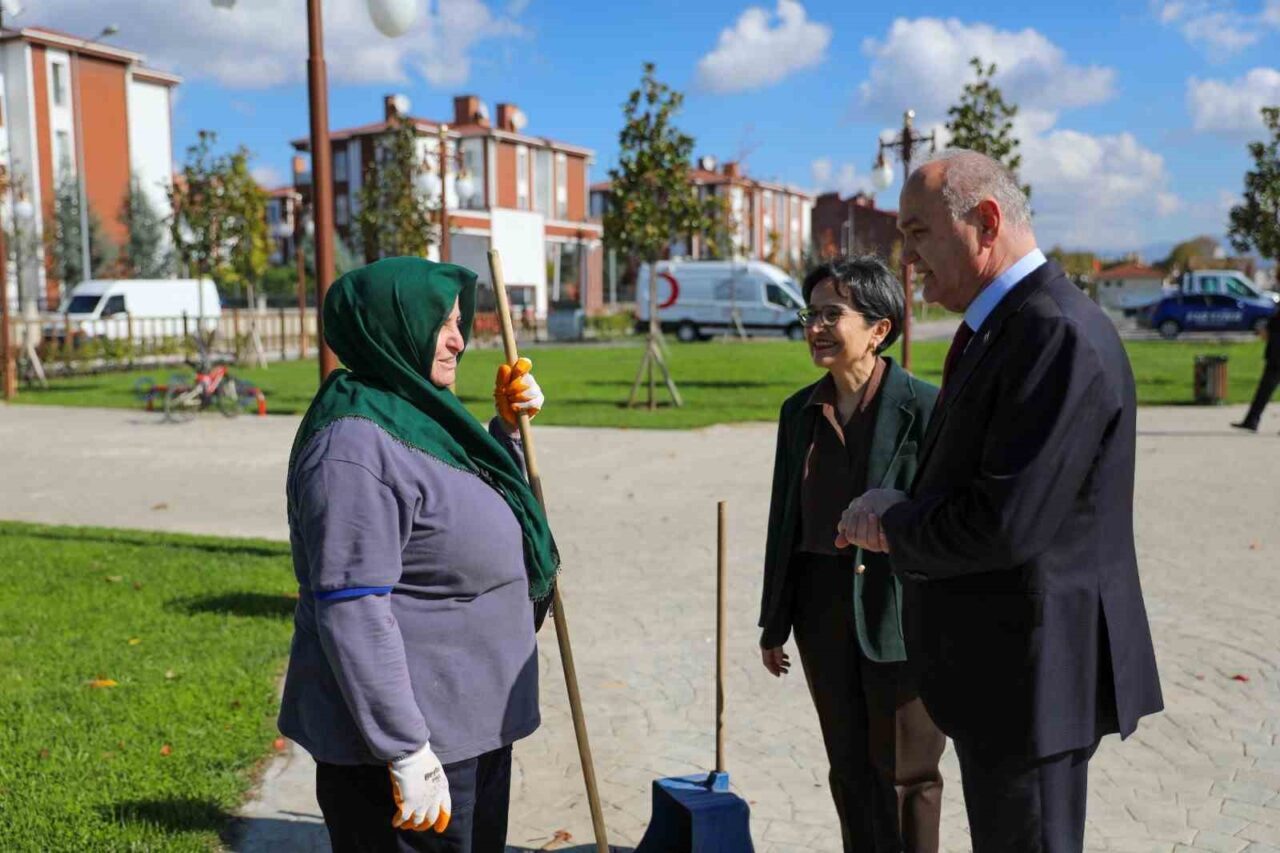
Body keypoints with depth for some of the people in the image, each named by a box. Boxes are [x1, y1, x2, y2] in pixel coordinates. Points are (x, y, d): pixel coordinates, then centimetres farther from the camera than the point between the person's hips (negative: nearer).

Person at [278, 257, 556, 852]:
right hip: (418, 739, -10)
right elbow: (352, 614, -25)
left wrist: (506, 428, 10)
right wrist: (408, 754, -24)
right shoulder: (354, 444, -21)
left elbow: (478, 526, 25)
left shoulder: (416, 413, 9)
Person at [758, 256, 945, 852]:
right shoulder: (800, 411, 6)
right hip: (822, 603, 5)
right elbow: (785, 518, 11)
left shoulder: (924, 407, -13)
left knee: (904, 772, 10)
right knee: (848, 766, 17)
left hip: (899, 610, -5)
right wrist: (774, 621, 13)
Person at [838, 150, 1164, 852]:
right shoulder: (1004, 326, 11)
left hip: (1029, 666, -10)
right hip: (997, 661, 10)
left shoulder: (1057, 332, -22)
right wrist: (899, 513, 0)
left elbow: (1006, 523, -29)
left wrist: (891, 526, -12)